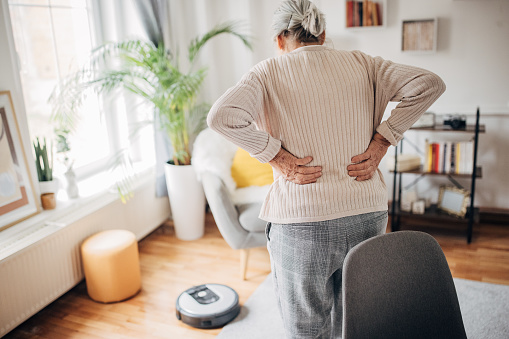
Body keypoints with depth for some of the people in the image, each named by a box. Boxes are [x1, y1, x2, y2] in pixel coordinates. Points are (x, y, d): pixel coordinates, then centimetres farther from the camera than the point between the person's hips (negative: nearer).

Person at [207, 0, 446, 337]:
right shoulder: (360, 63, 6)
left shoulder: (269, 72, -2)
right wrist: (379, 143, -2)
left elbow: (222, 116, -20)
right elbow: (429, 84, -3)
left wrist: (276, 156, -11)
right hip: (368, 215, 4)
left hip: (302, 222, -3)